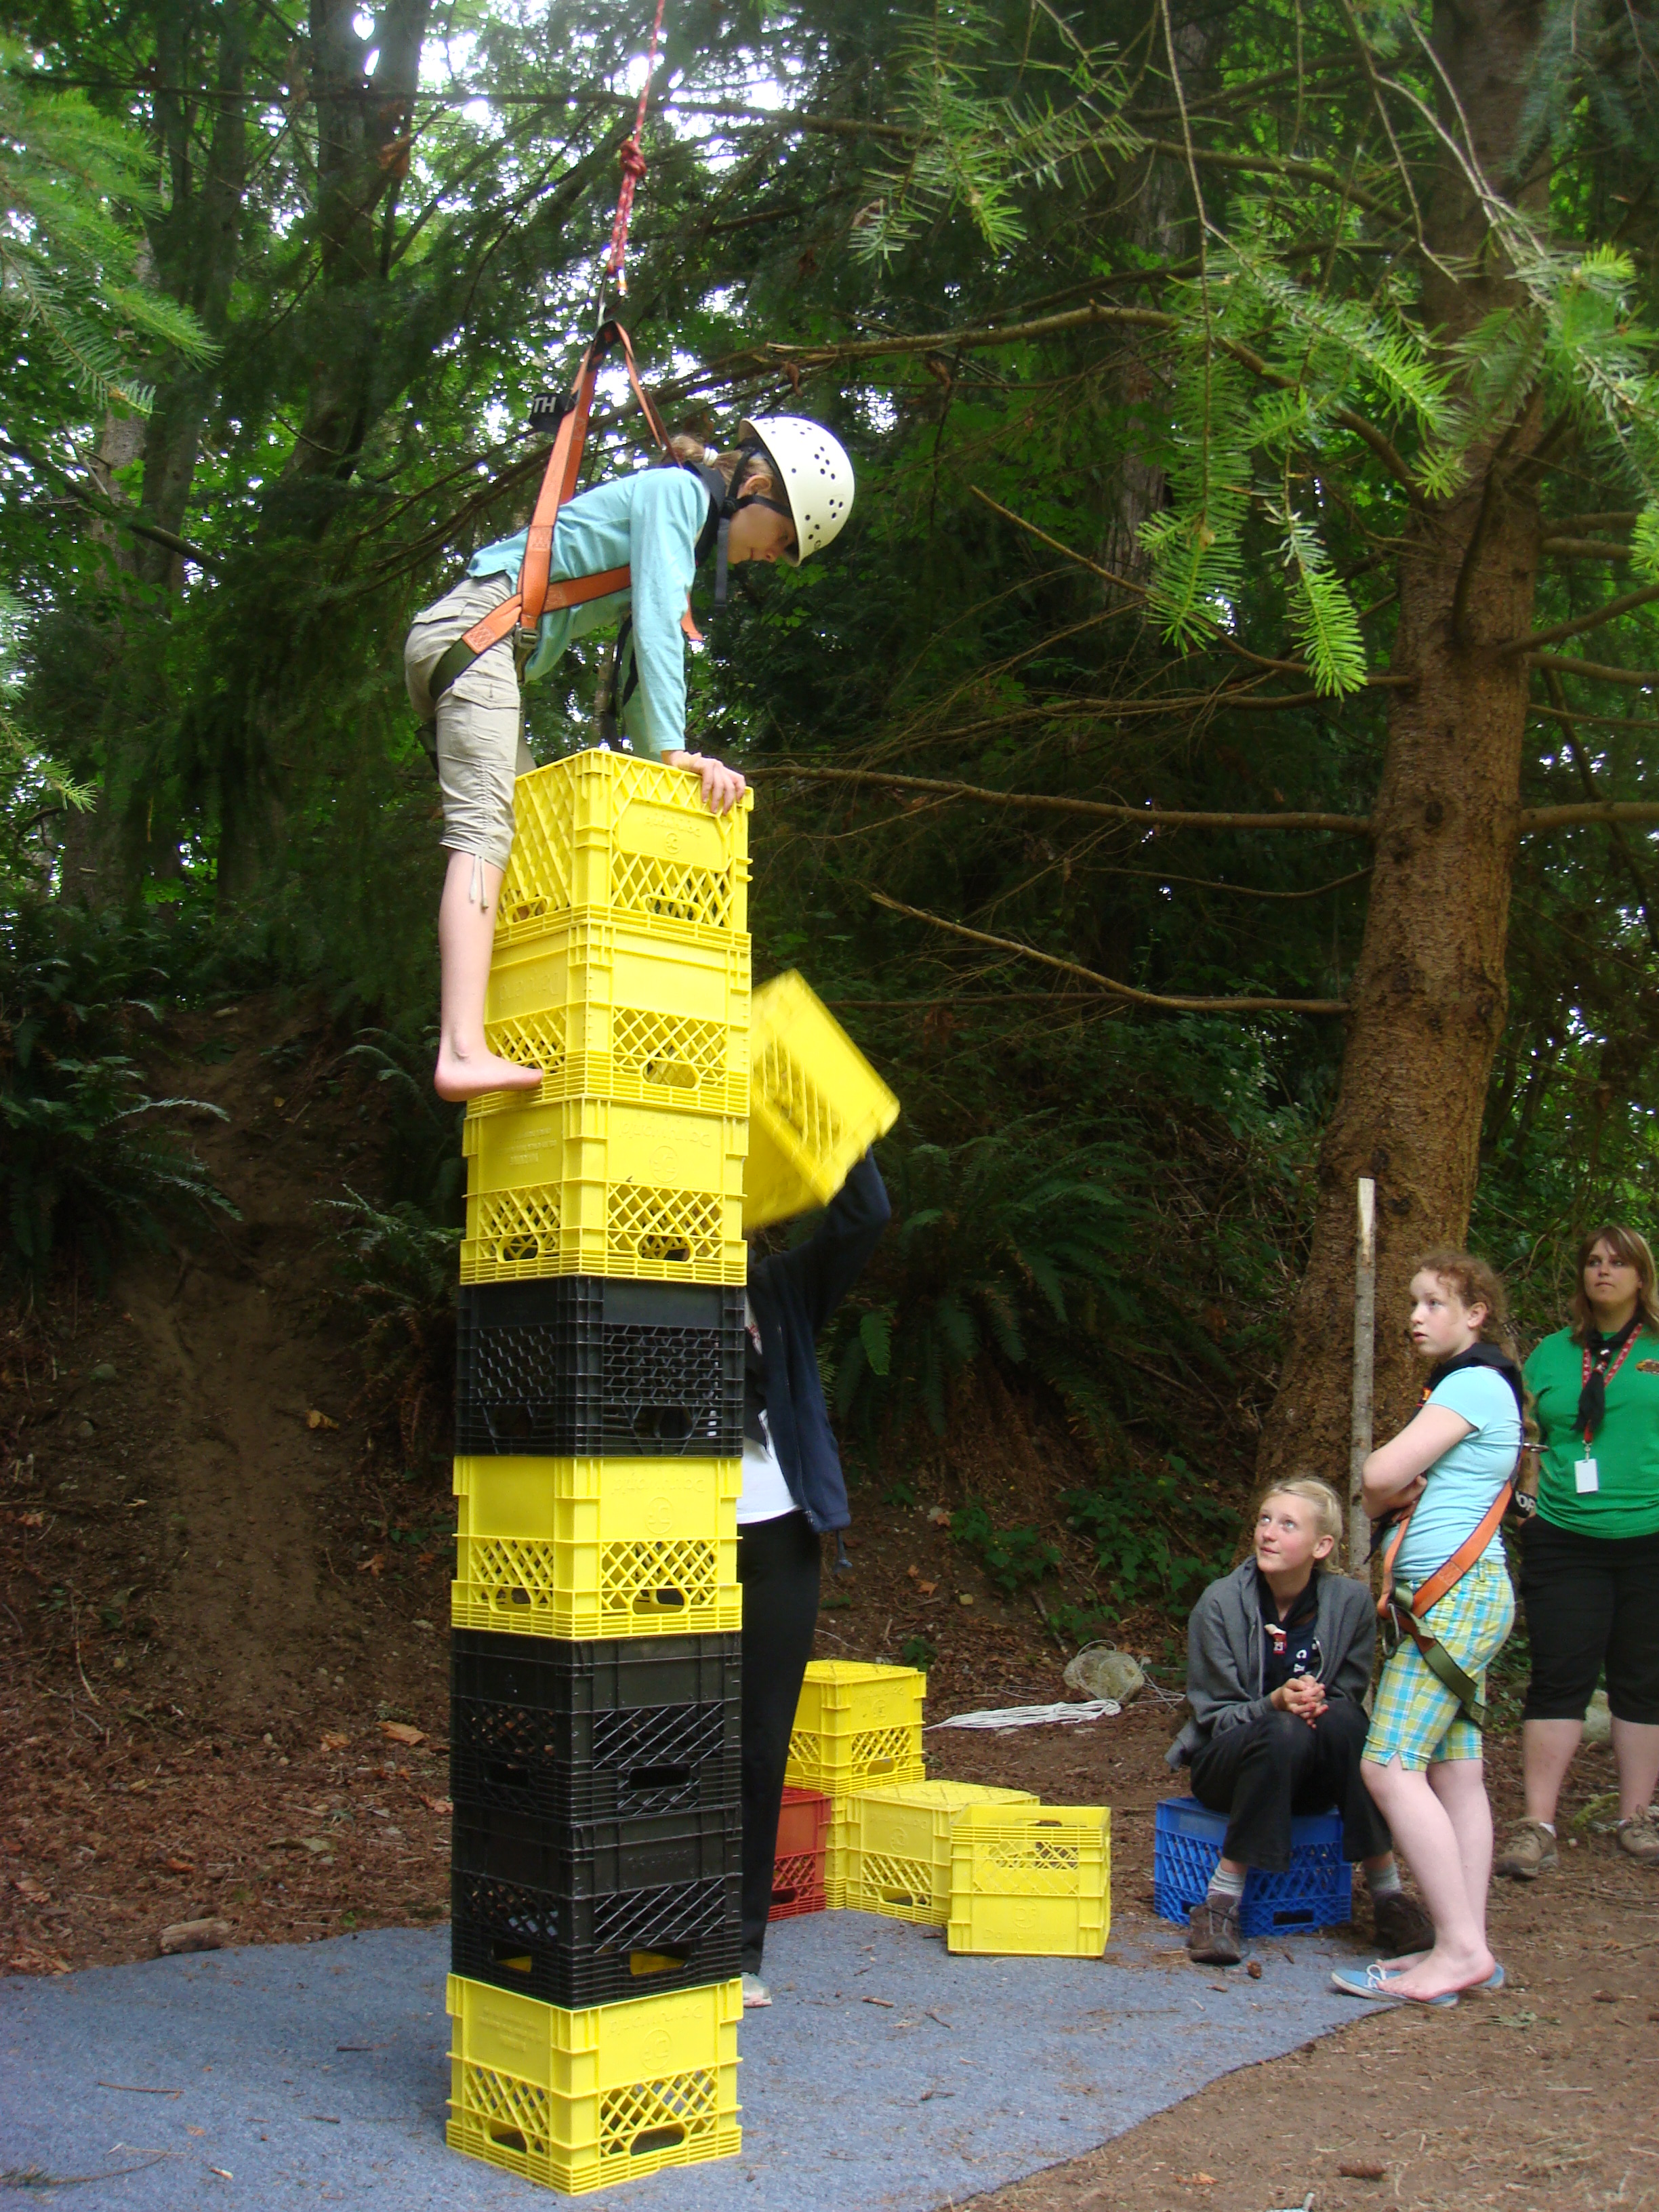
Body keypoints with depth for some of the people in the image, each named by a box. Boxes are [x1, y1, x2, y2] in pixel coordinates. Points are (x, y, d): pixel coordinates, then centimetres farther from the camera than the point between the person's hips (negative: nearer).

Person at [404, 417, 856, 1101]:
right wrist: (672, 750, -19)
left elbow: (636, 660, 26)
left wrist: (656, 762, 20)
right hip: (478, 629, -10)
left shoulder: (685, 523, 26)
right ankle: (463, 1052, -35)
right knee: (486, 831, -22)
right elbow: (656, 628, -15)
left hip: (453, 644, 11)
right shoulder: (677, 492, -3)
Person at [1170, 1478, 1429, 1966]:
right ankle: (1220, 1903, -26)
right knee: (1283, 1734, -35)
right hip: (1228, 1763, -2)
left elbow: (1350, 1698, 0)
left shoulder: (1351, 1602, -8)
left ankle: (1388, 1894, -22)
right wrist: (1274, 1704, -28)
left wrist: (1319, 1705, -24)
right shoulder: (1220, 1604, -12)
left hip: (1314, 1780, 2)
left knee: (1341, 1719, -31)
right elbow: (1213, 1714, -8)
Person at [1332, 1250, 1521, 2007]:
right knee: (1456, 1773, 6)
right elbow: (1389, 1486, 20)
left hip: (1455, 1594, -10)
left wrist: (1389, 1490, 5)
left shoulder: (1476, 1384, -10)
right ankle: (1467, 1949, 7)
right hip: (1456, 1598, 10)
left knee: (1391, 1767, -14)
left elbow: (1381, 1475, -17)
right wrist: (1400, 1495, -1)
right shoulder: (1465, 1385, 22)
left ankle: (1460, 1948, -14)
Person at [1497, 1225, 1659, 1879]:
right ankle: (1537, 1826, 0)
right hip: (1566, 1540, 1)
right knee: (1558, 1678, -3)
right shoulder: (1552, 1353, 13)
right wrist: (1532, 1501, 5)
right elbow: (1525, 1438, 18)